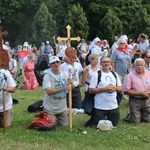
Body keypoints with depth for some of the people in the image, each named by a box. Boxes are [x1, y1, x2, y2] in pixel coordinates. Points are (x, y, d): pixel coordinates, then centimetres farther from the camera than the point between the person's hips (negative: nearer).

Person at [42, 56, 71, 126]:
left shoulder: (65, 74, -2)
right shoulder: (47, 76, -16)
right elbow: (49, 92, -28)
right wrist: (63, 89, -39)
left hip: (62, 108, 4)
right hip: (50, 109, -4)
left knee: (64, 125, 11)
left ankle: (56, 119, 41)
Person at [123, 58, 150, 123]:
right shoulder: (130, 76, -11)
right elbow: (126, 91, -13)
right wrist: (140, 93, -17)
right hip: (135, 101, -4)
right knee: (135, 121, -1)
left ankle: (140, 115, 37)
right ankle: (129, 115, 29)